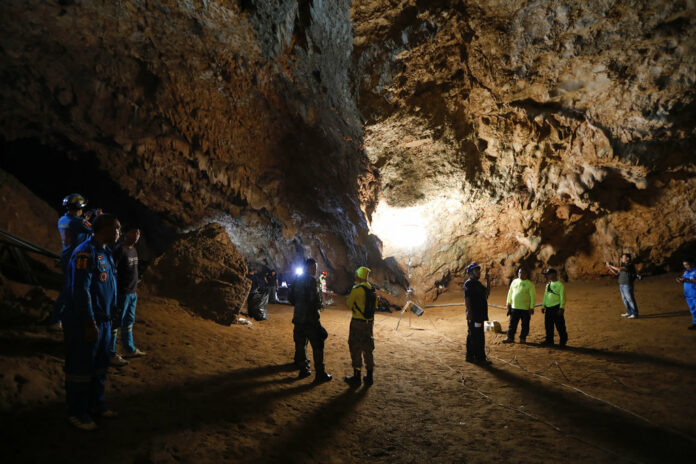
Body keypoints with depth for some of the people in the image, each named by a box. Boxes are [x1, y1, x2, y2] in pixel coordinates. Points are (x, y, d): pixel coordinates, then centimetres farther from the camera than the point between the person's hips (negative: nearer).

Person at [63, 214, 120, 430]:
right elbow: (80, 291, -22)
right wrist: (90, 323, -22)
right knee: (81, 369, 3)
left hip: (103, 321, 9)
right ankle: (77, 413, 15)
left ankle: (95, 405, 31)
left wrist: (109, 317, 17)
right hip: (84, 323, -9)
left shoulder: (105, 253, 13)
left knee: (99, 366, 18)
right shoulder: (85, 253, -18)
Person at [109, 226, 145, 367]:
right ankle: (111, 354, 7)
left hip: (132, 293, 9)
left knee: (129, 322, 19)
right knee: (115, 323, -1)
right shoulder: (119, 250, -15)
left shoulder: (133, 250, 12)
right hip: (121, 293, -9)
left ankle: (130, 350, 31)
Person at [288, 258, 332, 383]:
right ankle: (320, 375, 2)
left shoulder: (297, 279, 10)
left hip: (298, 317, 8)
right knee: (317, 346, -1)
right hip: (310, 318, -8)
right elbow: (314, 299, -21)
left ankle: (303, 370, 22)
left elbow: (290, 296, 15)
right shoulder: (311, 280, -16)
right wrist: (319, 305, -2)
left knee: (300, 344, 14)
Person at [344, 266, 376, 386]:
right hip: (369, 322, 6)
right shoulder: (373, 290, 6)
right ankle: (369, 377, 21)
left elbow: (349, 305, -9)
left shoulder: (356, 289, -15)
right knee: (368, 349, 15)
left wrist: (348, 300, 12)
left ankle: (356, 377, 9)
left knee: (356, 350, 4)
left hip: (357, 322, -6)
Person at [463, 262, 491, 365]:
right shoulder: (469, 283, -12)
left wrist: (487, 280, 12)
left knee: (471, 336, 14)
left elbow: (487, 293, 21)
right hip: (474, 315, -10)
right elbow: (466, 299, -18)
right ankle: (480, 358, -2)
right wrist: (469, 313, -22)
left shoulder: (478, 283, 18)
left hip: (479, 314, 10)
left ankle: (470, 356, 20)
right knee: (478, 337, -7)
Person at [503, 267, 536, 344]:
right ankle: (510, 337, 12)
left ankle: (523, 338, 16)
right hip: (514, 307, 4)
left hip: (525, 308, -4)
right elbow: (510, 293, 18)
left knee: (525, 324, 5)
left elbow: (533, 296, -5)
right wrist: (508, 303, 15)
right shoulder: (514, 282, 9)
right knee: (512, 323, 5)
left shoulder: (529, 284, -4)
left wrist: (532, 307, -9)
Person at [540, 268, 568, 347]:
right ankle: (549, 340, 21)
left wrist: (561, 308, -16)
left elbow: (562, 297, -11)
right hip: (548, 308, 7)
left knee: (560, 326, -1)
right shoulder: (548, 284, 14)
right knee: (548, 325, 11)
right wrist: (543, 306, 18)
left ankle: (563, 341, 10)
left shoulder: (559, 284, -8)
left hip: (556, 308, -7)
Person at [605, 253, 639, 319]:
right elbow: (616, 273, 13)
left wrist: (611, 266, -19)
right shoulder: (623, 265, 14)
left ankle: (635, 314, 0)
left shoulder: (629, 265, -15)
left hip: (627, 285, -9)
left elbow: (619, 269, -27)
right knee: (625, 299, 14)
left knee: (630, 299, -5)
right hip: (622, 285, 9)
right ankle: (629, 312, 24)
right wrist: (609, 267, 3)